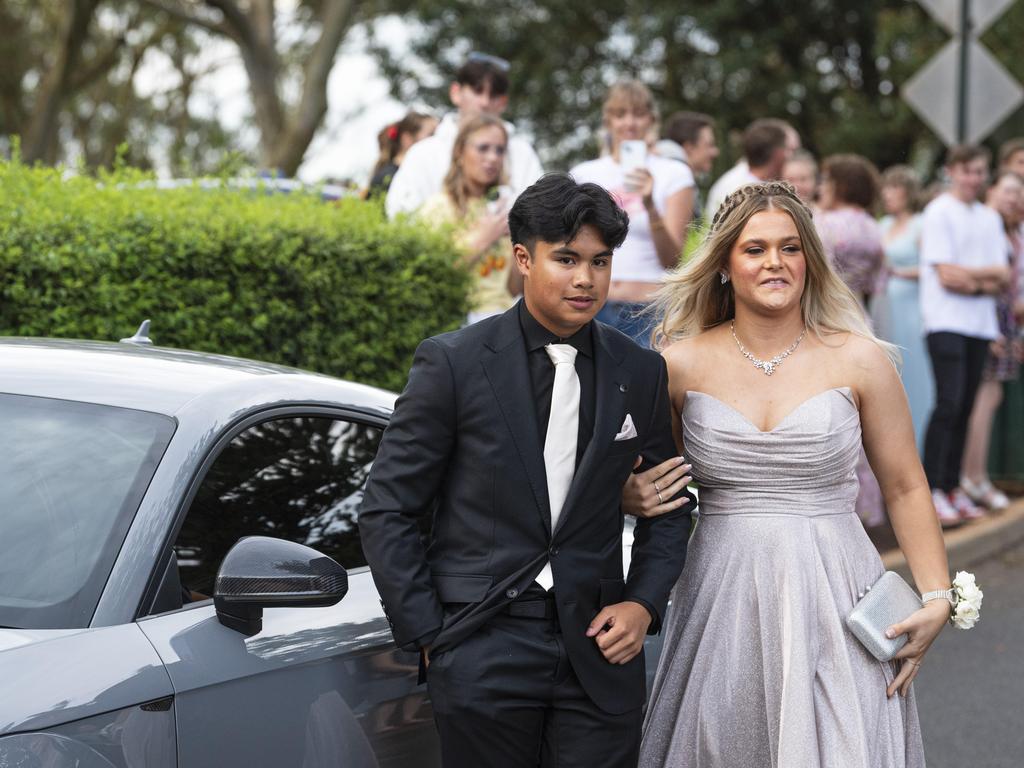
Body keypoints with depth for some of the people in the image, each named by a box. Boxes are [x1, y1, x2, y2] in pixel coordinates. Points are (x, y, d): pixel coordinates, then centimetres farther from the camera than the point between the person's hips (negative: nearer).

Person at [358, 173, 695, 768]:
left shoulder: (641, 373, 5)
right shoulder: (455, 362, -5)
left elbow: (672, 506, 16)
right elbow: (388, 508, -2)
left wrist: (643, 604, 1)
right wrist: (427, 634, -5)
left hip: (599, 646, 3)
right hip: (484, 648, -2)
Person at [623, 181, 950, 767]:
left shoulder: (859, 360, -1)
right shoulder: (683, 364, 1)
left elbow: (906, 489, 4)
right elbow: (646, 477, 15)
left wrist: (937, 599, -2)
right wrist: (631, 498, -7)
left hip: (834, 597, -1)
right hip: (722, 602, 1)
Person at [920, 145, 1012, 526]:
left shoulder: (989, 218, 16)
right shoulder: (939, 213, -3)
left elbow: (1003, 279, 9)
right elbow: (946, 276, -11)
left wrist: (969, 278, -9)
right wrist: (989, 275, -2)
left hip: (980, 324, 6)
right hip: (945, 322, -6)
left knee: (965, 408, 5)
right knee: (949, 403, -14)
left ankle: (951, 488, 11)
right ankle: (930, 490, -11)